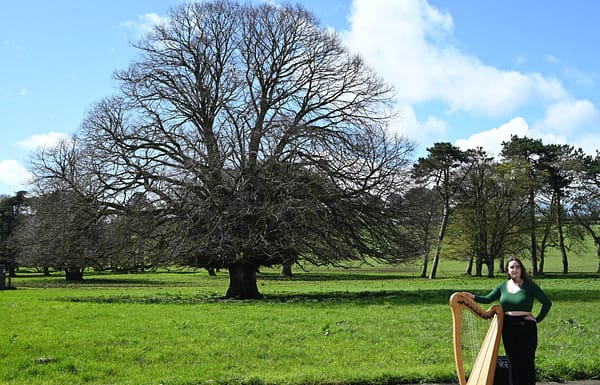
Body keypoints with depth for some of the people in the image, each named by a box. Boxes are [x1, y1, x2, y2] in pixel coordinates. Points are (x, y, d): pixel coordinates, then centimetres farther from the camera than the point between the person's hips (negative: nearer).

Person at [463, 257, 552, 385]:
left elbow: (547, 302, -5)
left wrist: (538, 319, -7)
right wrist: (473, 297, -13)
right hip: (508, 327, 4)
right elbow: (488, 299, 4)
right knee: (512, 360, 10)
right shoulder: (503, 286, 6)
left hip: (526, 327, -4)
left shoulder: (529, 286, -5)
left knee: (526, 361, 0)